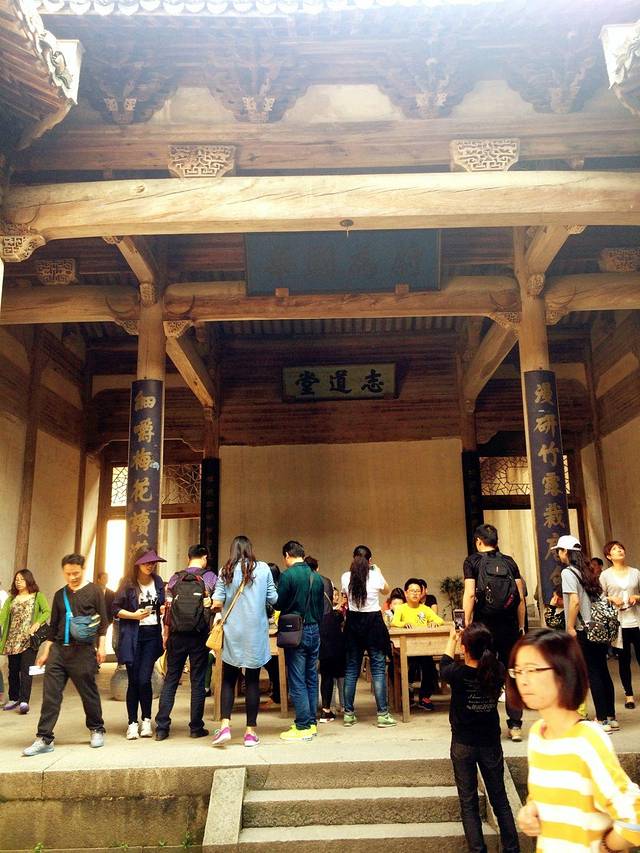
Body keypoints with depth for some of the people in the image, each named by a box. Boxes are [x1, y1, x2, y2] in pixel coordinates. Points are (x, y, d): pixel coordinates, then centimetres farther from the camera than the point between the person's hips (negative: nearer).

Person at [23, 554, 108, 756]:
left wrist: (101, 646, -6)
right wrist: (46, 651, 14)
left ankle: (97, 730, 22)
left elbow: (102, 620, 0)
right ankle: (44, 739, 4)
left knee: (89, 692, 5)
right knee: (50, 694, -2)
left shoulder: (93, 591, 1)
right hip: (59, 649, 4)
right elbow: (53, 625, 17)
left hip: (83, 650, -4)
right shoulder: (60, 595, 13)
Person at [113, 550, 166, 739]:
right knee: (133, 681, 1)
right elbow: (115, 609, -2)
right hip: (132, 636, -2)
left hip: (152, 634, 2)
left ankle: (146, 720, 14)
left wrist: (165, 608, -1)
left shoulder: (158, 581, 8)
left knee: (144, 679, -4)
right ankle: (132, 723, 14)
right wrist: (134, 615, -14)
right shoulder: (128, 583, -3)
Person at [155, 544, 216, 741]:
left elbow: (167, 609, 5)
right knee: (197, 681, 7)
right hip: (199, 635, -2)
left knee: (170, 679, 11)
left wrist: (166, 636, 10)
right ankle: (196, 728, 12)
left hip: (177, 635, 2)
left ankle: (162, 727, 10)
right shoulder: (210, 577, -2)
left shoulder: (175, 578, 5)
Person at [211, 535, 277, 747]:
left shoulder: (226, 570, -2)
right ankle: (251, 731, 12)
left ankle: (225, 725, -1)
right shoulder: (263, 568, -1)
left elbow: (217, 602, -7)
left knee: (228, 679, 11)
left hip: (233, 633, 0)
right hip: (256, 633, 0)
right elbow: (273, 599, 0)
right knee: (252, 681, 7)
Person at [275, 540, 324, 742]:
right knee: (311, 679, 13)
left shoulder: (288, 576, -13)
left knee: (297, 681, 0)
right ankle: (312, 722, 20)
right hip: (314, 631, 6)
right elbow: (321, 609, 12)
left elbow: (278, 604, -9)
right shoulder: (317, 577, 7)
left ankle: (302, 727, 3)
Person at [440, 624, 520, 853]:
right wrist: (479, 641, 13)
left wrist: (452, 640, 15)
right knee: (500, 799, 18)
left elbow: (444, 666, 2)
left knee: (468, 802, 10)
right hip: (491, 743, 3)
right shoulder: (498, 671, -16)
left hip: (463, 744, -3)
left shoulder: (458, 674, -22)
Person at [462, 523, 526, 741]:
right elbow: (520, 597, 5)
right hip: (509, 625, 3)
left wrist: (467, 625, -5)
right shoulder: (509, 562, 7)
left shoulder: (472, 561, -1)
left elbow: (470, 594, -10)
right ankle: (515, 725, 12)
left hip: (484, 625, -3)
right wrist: (521, 626, 11)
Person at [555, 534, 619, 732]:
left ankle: (602, 721, 3)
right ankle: (611, 718, 20)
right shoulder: (587, 571, 12)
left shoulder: (568, 572, -11)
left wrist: (570, 628, -14)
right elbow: (600, 596, 15)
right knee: (602, 671, 12)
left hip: (583, 630, -8)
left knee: (593, 674, -2)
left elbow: (575, 601, -19)